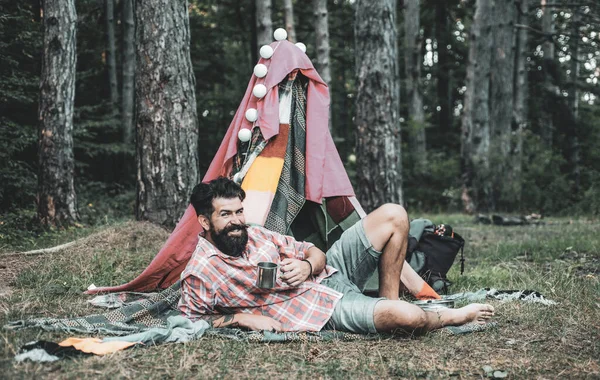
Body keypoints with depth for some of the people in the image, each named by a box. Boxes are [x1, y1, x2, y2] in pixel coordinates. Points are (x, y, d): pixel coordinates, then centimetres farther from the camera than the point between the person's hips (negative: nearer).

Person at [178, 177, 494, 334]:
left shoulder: (254, 234, 6)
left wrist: (307, 265, -14)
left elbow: (315, 253, 12)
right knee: (406, 316, -31)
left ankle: (388, 300, 5)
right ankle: (456, 316, 5)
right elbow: (191, 321, -4)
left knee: (392, 217, -3)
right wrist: (241, 318, -17)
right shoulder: (199, 274, -13)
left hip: (330, 273, 8)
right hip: (326, 311, -7)